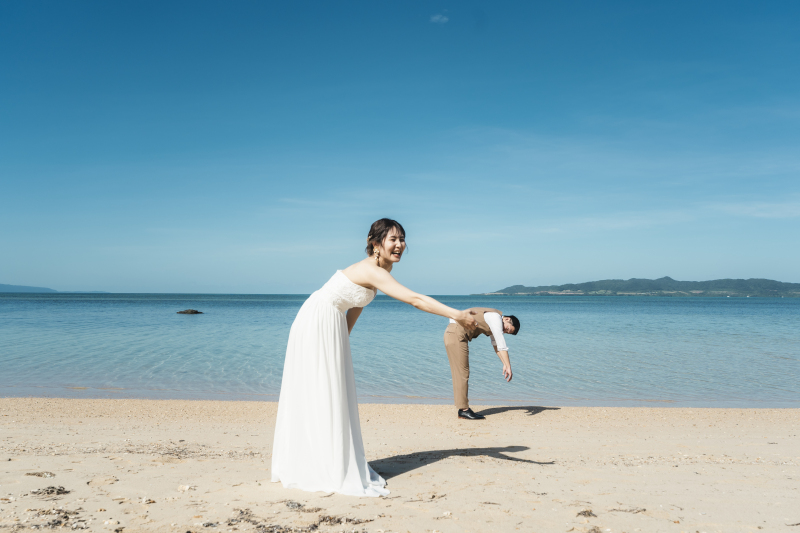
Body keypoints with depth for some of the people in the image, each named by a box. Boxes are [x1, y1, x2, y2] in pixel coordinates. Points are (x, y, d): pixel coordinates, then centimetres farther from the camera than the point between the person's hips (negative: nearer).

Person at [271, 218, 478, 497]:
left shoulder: (378, 269, 7)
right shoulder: (373, 272, -24)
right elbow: (415, 299, -32)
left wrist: (342, 341, 18)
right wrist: (457, 315, -33)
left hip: (329, 326, 10)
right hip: (317, 324, -10)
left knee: (334, 397, 14)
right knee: (323, 398, -4)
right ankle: (343, 476, 2)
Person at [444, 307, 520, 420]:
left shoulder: (494, 322, 19)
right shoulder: (496, 317, -12)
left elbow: (496, 344, 23)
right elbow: (501, 345, -17)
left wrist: (505, 364, 15)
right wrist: (508, 366, -18)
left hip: (452, 334, 11)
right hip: (456, 334, -11)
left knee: (460, 373, 10)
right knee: (462, 373, -9)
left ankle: (463, 409, 12)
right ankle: (464, 409, -7)